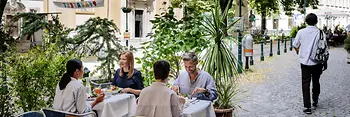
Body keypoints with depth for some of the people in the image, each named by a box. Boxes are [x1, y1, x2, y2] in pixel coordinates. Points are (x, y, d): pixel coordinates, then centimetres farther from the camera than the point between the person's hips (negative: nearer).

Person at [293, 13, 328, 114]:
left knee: (306, 83, 3)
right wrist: (325, 63, 5)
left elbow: (295, 46, 3)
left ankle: (307, 106, 0)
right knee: (316, 82, 20)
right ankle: (315, 100, 36)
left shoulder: (301, 32, -6)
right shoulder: (320, 33, -7)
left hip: (305, 61, -1)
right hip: (317, 62, 1)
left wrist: (299, 54, 22)